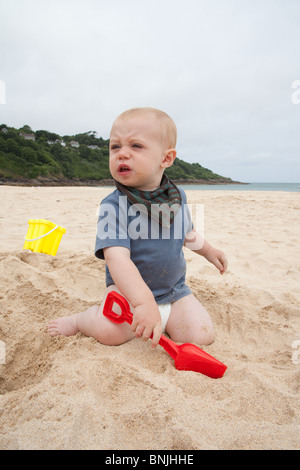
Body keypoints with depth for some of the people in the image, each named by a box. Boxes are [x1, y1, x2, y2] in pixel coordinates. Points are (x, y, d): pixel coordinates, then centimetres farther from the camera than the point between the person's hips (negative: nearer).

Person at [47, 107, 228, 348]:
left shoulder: (178, 196, -3)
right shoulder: (114, 206, -20)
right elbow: (117, 258, -33)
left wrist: (208, 250, 29)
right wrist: (143, 302, -45)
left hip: (175, 289, 5)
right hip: (129, 291, -4)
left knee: (202, 335, -11)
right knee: (110, 330, -28)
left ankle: (164, 319, 18)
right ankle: (80, 319, 7)